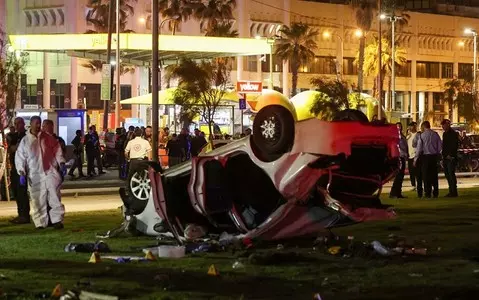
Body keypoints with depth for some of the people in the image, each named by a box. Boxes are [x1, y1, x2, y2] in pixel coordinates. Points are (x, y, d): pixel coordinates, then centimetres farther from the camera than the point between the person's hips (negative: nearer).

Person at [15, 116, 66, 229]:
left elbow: (57, 151, 9)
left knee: (54, 197, -7)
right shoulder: (25, 141, 6)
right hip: (35, 175, 0)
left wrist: (61, 164, -3)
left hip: (51, 172, 0)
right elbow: (20, 158, 5)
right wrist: (22, 173, -3)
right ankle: (40, 222, 7)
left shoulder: (48, 138, 7)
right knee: (38, 200, 1)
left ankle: (57, 220, -6)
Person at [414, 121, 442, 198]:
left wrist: (415, 159, -3)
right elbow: (440, 146, 4)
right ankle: (435, 193, 12)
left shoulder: (422, 135, -9)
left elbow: (419, 148, -9)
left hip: (425, 157, -4)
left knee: (426, 175, 1)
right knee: (434, 175, 10)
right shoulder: (435, 134, 2)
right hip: (434, 156, 4)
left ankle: (427, 193, -1)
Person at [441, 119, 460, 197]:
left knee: (451, 174, -10)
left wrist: (450, 155, -18)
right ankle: (451, 191, 13)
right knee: (447, 174, 8)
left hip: (451, 158, -9)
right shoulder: (445, 134, 18)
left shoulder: (453, 134, -8)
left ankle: (454, 192, -8)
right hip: (445, 157, 9)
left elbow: (455, 146, -14)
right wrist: (443, 155, 13)